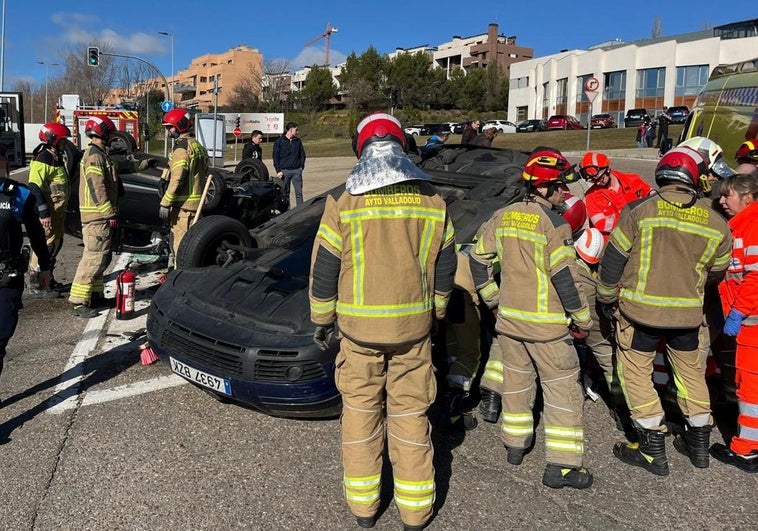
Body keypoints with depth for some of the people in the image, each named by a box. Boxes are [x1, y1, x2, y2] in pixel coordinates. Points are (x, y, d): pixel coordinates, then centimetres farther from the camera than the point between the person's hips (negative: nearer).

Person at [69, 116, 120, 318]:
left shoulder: (99, 154, 19)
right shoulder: (94, 156, -14)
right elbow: (97, 189, -20)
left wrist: (111, 213, 22)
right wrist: (110, 214, -19)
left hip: (101, 217, 11)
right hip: (97, 217, -11)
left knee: (102, 258, 16)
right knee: (93, 258, -11)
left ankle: (96, 294, 26)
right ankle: (79, 302, -9)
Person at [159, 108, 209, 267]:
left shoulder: (181, 147, -14)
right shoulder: (197, 145, 17)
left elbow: (177, 179, -21)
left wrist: (165, 203, -17)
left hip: (183, 204, -10)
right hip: (197, 202, 10)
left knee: (180, 244, -4)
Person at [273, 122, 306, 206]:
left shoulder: (298, 141, 11)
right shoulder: (279, 141, 1)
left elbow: (302, 154, 18)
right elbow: (276, 157, 0)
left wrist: (301, 166, 6)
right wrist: (278, 171, -7)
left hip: (297, 171, 2)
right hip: (284, 171, -2)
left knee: (299, 192, 0)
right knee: (285, 193, 4)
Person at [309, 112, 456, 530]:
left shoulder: (344, 204, -8)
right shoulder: (432, 202, 0)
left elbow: (324, 271, -4)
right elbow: (445, 268, 7)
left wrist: (322, 319, 9)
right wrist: (435, 313, 21)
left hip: (358, 327, -2)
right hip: (414, 327, 2)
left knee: (360, 411, 13)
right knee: (410, 414, 12)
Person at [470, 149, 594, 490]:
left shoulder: (502, 217, 3)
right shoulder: (554, 224, -16)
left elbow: (479, 260, 9)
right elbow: (565, 278, -18)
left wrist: (493, 300, 19)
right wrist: (583, 320, -6)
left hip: (509, 319, 6)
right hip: (547, 324, -6)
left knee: (516, 381, 20)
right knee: (562, 389, 5)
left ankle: (515, 444, 34)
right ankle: (561, 465, 9)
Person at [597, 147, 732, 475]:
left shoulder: (640, 211, -12)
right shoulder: (715, 223, -2)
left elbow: (613, 259, -8)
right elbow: (717, 272, 11)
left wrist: (607, 298, 6)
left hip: (640, 309, -4)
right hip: (688, 312, 4)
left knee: (636, 372, 9)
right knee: (691, 370, 22)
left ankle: (653, 450, 13)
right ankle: (699, 442, 34)